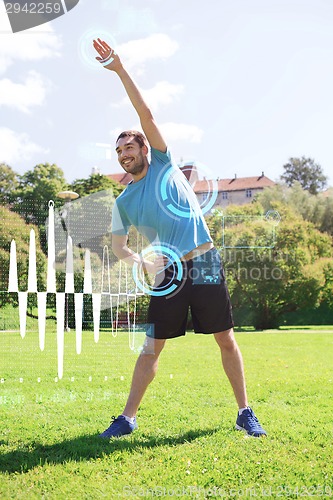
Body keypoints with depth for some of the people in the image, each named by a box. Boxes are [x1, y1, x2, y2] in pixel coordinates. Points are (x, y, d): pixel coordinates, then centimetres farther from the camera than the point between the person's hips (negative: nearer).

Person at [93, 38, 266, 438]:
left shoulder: (163, 163, 5)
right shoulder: (123, 202, 10)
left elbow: (145, 113, -4)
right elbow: (118, 246, 9)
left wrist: (120, 70, -10)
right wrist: (139, 262, -13)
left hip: (206, 264, -1)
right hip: (168, 273, 2)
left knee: (226, 341, 2)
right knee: (152, 347, 1)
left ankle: (245, 413, 14)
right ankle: (128, 418, 9)